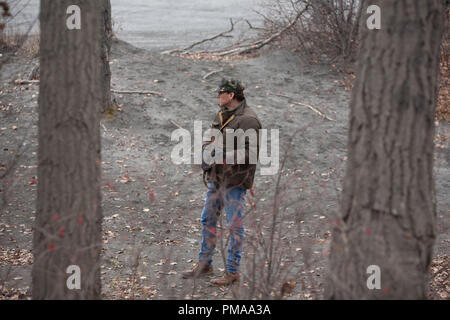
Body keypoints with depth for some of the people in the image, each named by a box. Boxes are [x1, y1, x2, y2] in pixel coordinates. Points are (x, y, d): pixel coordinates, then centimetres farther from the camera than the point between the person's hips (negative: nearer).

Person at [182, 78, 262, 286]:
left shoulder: (247, 120, -16)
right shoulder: (221, 116, 12)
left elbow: (250, 153, -21)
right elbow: (211, 141, 23)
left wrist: (222, 153, -24)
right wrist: (207, 150, 1)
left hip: (235, 181, -9)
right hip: (216, 178, 9)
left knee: (234, 226, -1)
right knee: (208, 220, 15)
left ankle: (232, 271, 6)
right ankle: (204, 264, 27)